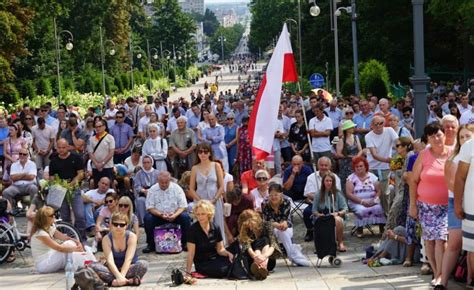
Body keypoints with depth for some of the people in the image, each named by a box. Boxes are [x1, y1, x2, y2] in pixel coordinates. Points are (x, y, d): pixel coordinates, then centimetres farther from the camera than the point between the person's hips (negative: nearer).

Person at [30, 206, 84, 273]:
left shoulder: (50, 229, 7)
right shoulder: (40, 234, -22)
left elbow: (65, 238, -1)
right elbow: (59, 248, -26)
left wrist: (77, 242, -19)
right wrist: (76, 248, -24)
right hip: (43, 265, -9)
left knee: (72, 243, -6)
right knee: (69, 245, -20)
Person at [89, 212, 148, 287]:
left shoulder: (131, 236, -13)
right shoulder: (106, 239, -11)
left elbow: (128, 259, -23)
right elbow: (110, 260, -23)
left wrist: (122, 276, -37)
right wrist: (119, 276, -39)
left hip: (128, 268, -1)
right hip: (114, 269, 1)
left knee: (143, 264, -32)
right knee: (92, 266, -29)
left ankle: (113, 281, -35)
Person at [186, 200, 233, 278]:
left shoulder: (216, 228, 0)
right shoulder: (193, 229, -13)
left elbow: (220, 249, 5)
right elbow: (191, 253, -14)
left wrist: (228, 253, -18)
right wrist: (188, 272, -17)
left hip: (215, 259, 4)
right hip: (202, 263, -4)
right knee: (223, 270, -31)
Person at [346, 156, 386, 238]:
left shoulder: (372, 176, 10)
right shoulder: (351, 178, 3)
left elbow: (378, 191, 6)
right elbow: (349, 194, -7)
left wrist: (375, 200, -15)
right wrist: (362, 201, -17)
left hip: (372, 202, 2)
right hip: (357, 203, -2)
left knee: (379, 208, -29)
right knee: (361, 210, -35)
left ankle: (382, 228, -13)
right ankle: (359, 229, -15)